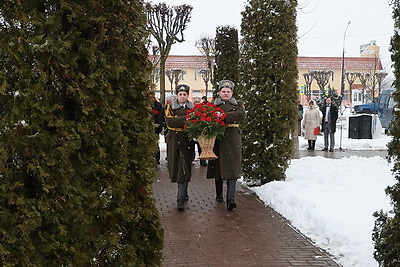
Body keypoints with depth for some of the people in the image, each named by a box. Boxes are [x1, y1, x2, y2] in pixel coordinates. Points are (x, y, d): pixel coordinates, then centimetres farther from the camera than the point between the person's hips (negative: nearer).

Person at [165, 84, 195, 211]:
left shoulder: (193, 108, 10)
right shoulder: (170, 107, 7)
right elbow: (169, 121, -11)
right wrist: (185, 119, -20)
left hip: (187, 140, -1)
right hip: (174, 140, 1)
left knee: (184, 169, -8)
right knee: (175, 167, 8)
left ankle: (180, 200, -8)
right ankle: (183, 193, 30)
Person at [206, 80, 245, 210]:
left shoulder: (238, 104, 10)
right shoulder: (213, 105, 13)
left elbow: (241, 116, -10)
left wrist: (223, 116, -18)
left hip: (233, 140, -1)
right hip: (218, 139, 2)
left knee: (232, 168, -9)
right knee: (218, 167, 8)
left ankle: (230, 200, -13)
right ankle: (219, 194, 27)